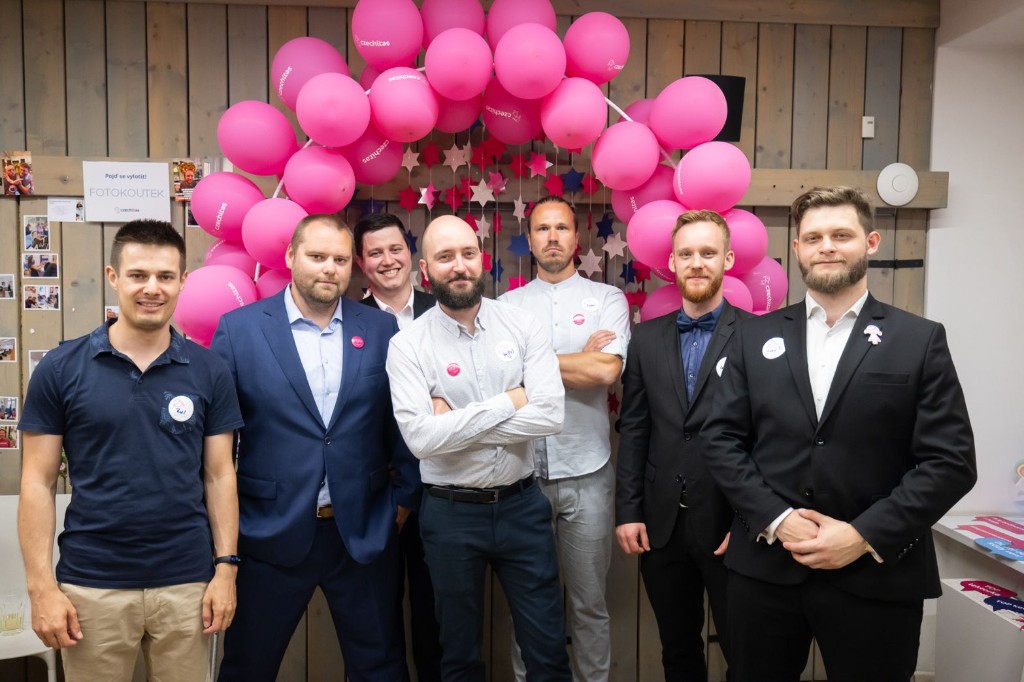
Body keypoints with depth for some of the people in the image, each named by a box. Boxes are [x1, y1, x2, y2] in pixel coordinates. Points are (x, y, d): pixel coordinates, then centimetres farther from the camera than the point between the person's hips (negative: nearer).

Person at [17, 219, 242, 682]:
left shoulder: (209, 371, -1)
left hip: (187, 582, 1)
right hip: (90, 585, -1)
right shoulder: (60, 369, -3)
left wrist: (226, 568, -3)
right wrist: (42, 586, -6)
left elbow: (219, 476, 2)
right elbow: (38, 481, -1)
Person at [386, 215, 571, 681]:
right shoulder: (407, 345, -9)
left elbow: (550, 415, -16)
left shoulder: (522, 326, -4)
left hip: (522, 504, 1)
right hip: (450, 513, -1)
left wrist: (456, 423, -16)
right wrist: (507, 402, -18)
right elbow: (421, 438, -20)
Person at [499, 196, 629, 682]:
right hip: (521, 472, 2)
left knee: (589, 601, 12)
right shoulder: (507, 305, 6)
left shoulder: (607, 299, 1)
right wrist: (581, 360, -12)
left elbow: (607, 370, -14)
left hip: (586, 473, -1)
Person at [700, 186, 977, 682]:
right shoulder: (756, 337, 6)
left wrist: (865, 535, -13)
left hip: (876, 577, -1)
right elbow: (720, 438, 1)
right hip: (764, 568, 2)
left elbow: (950, 461, -5)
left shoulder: (921, 340, 0)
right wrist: (776, 518, -10)